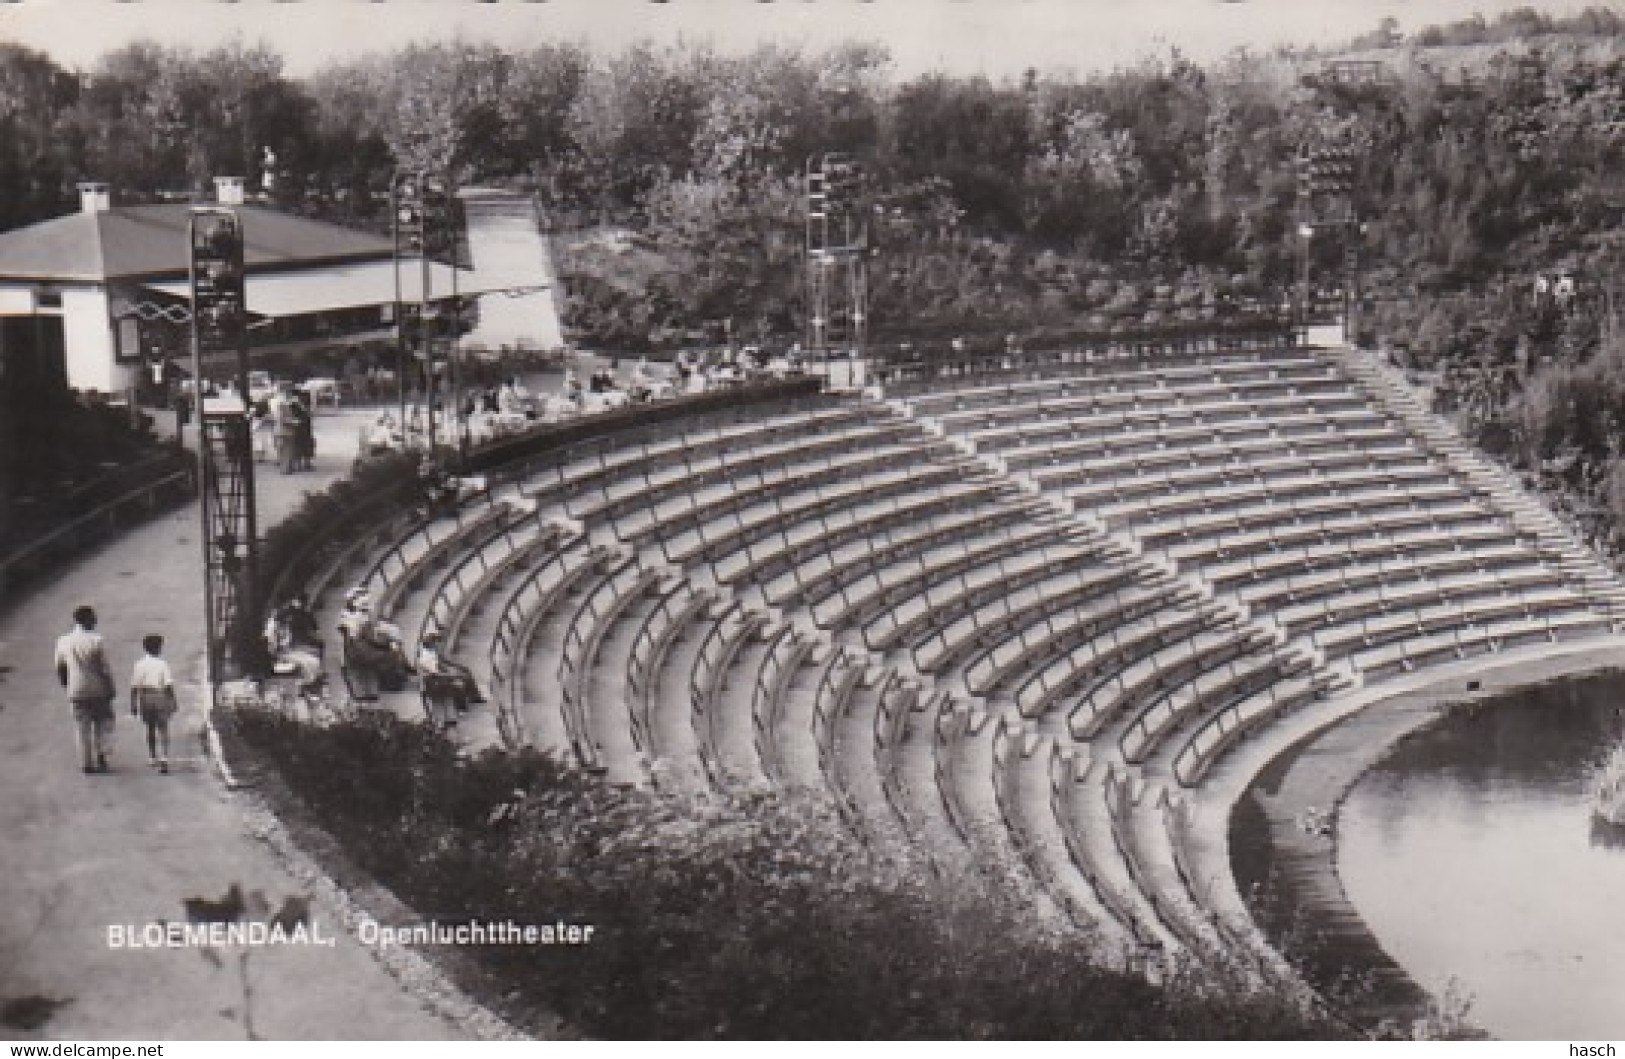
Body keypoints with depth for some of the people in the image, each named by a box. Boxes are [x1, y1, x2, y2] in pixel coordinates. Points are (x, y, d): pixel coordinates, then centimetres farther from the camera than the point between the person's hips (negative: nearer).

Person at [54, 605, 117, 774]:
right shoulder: (96, 640, -13)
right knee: (103, 722, 14)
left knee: (83, 728, 10)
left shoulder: (63, 642, 1)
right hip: (98, 690, -3)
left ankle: (87, 762, 10)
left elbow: (60, 670, 8)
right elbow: (105, 669, -12)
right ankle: (101, 751, -2)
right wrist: (111, 690, -3)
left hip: (76, 692, 3)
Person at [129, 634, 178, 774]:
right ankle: (163, 758, -19)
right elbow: (169, 685, -9)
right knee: (162, 730, -2)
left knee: (150, 729, 20)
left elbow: (134, 687, -2)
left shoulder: (140, 664, -1)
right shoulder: (162, 664, -6)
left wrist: (133, 704, 4)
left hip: (145, 699, 2)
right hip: (160, 699, -2)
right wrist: (172, 702, -2)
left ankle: (152, 758, 27)